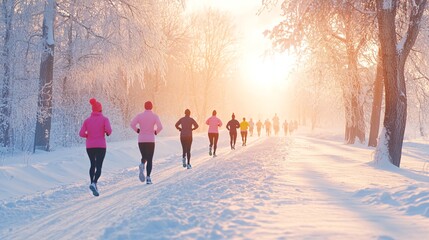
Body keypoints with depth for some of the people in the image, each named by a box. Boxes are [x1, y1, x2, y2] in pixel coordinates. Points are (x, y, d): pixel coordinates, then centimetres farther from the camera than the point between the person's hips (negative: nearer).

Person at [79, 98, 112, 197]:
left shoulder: (87, 120, 3)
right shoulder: (104, 119, -4)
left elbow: (81, 133, -5)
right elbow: (108, 130, -19)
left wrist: (89, 135, 14)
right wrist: (108, 133, 4)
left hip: (89, 147, 3)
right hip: (101, 146, -3)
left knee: (92, 165, 23)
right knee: (99, 167, -3)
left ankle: (93, 183, 21)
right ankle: (94, 183, -26)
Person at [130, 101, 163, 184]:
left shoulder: (139, 115, 2)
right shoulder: (155, 116, -2)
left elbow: (132, 124, -12)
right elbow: (160, 127, -15)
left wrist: (138, 130, 5)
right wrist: (156, 132, 5)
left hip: (141, 140, 2)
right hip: (151, 140, -1)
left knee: (144, 157, 19)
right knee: (149, 159, 6)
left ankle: (142, 165, -16)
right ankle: (148, 178, -7)